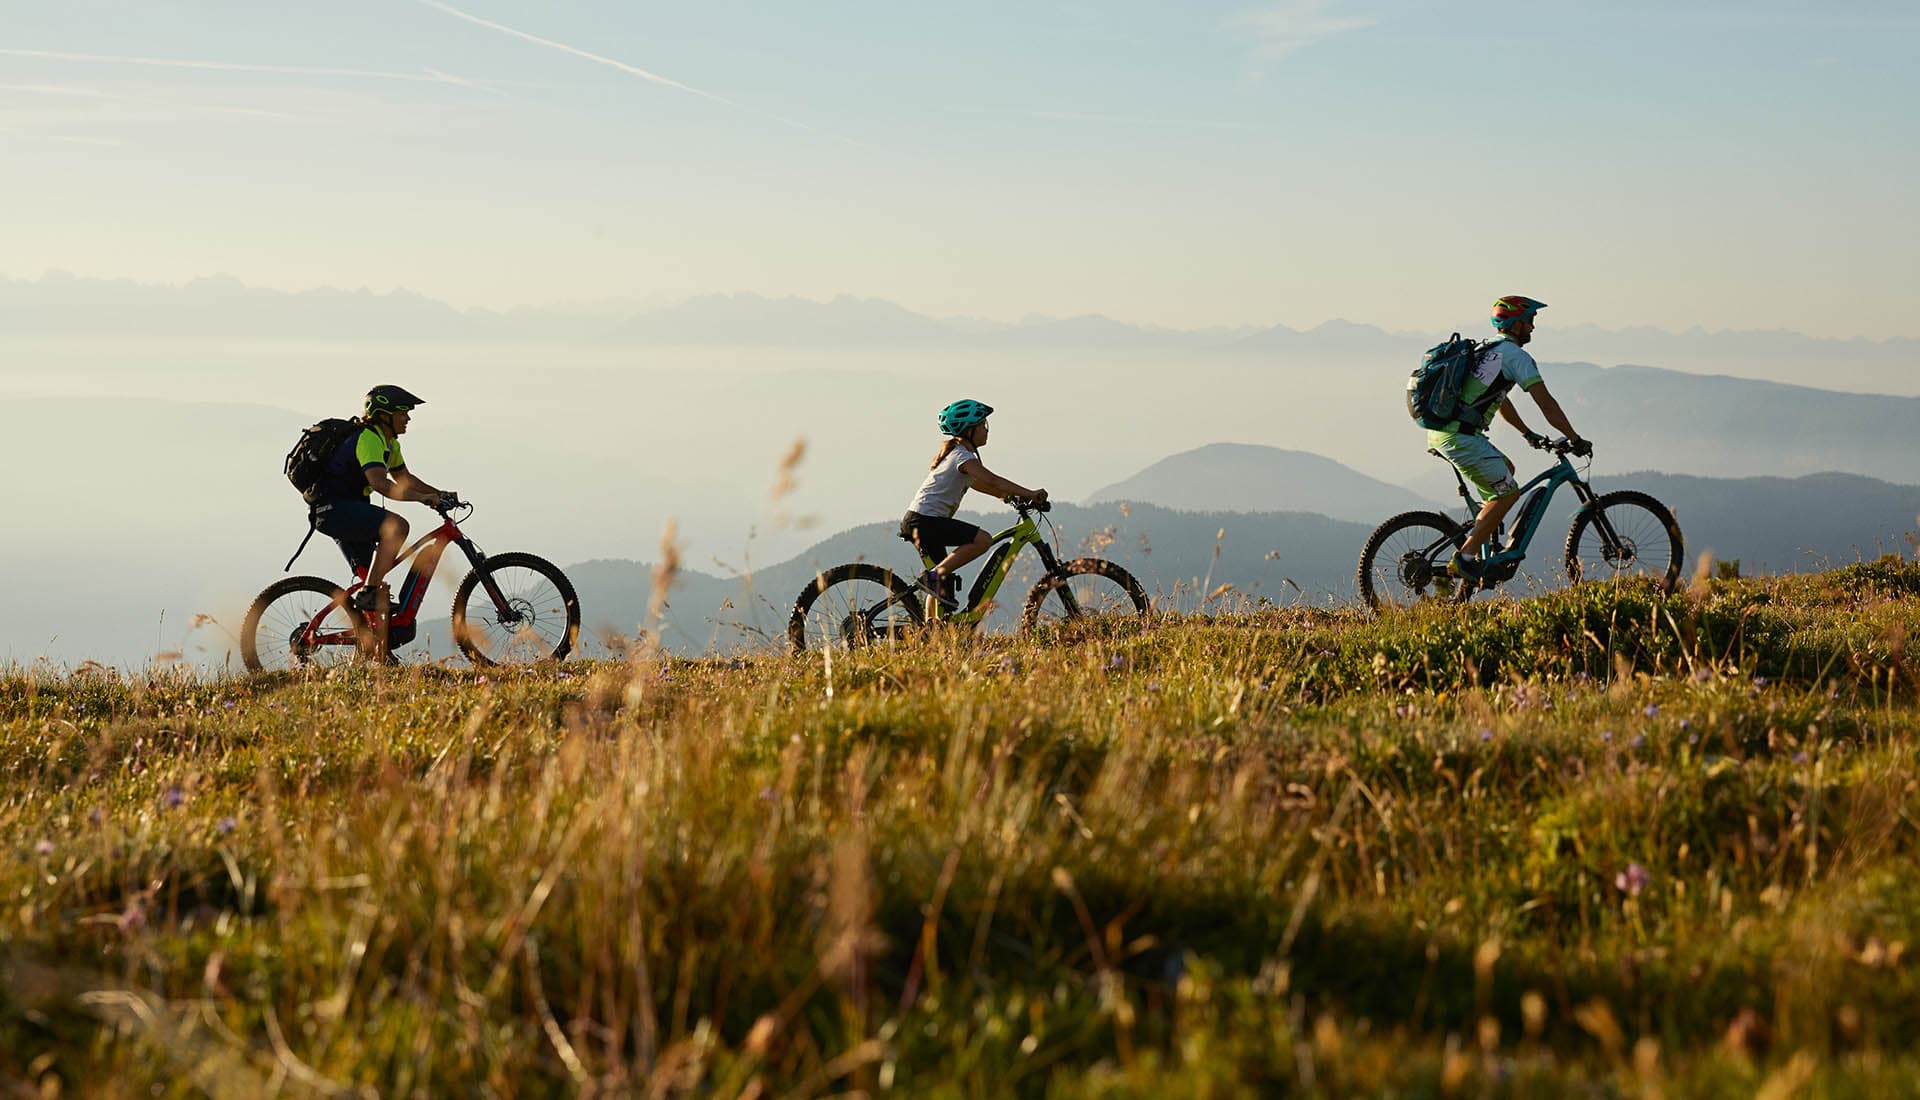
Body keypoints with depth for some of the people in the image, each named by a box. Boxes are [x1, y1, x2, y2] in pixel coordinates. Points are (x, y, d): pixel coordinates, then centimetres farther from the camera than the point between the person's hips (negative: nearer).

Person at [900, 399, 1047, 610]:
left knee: (941, 573, 16)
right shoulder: (963, 456, -11)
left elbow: (977, 483, 30)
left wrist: (1010, 496, 23)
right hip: (925, 520, -10)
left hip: (916, 521, 10)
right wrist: (1029, 494, -23)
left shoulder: (954, 453, 20)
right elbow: (992, 480, -23)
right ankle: (935, 576, -18)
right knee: (983, 540, -20)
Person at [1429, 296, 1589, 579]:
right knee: (1508, 491, -3)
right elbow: (1546, 404, -8)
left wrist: (1528, 433, 41)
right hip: (1460, 436, -10)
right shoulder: (1515, 355, -5)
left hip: (1439, 431, 10)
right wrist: (1575, 440, -2)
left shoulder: (1487, 350, 24)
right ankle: (1465, 557, -9)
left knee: (1505, 469, 25)